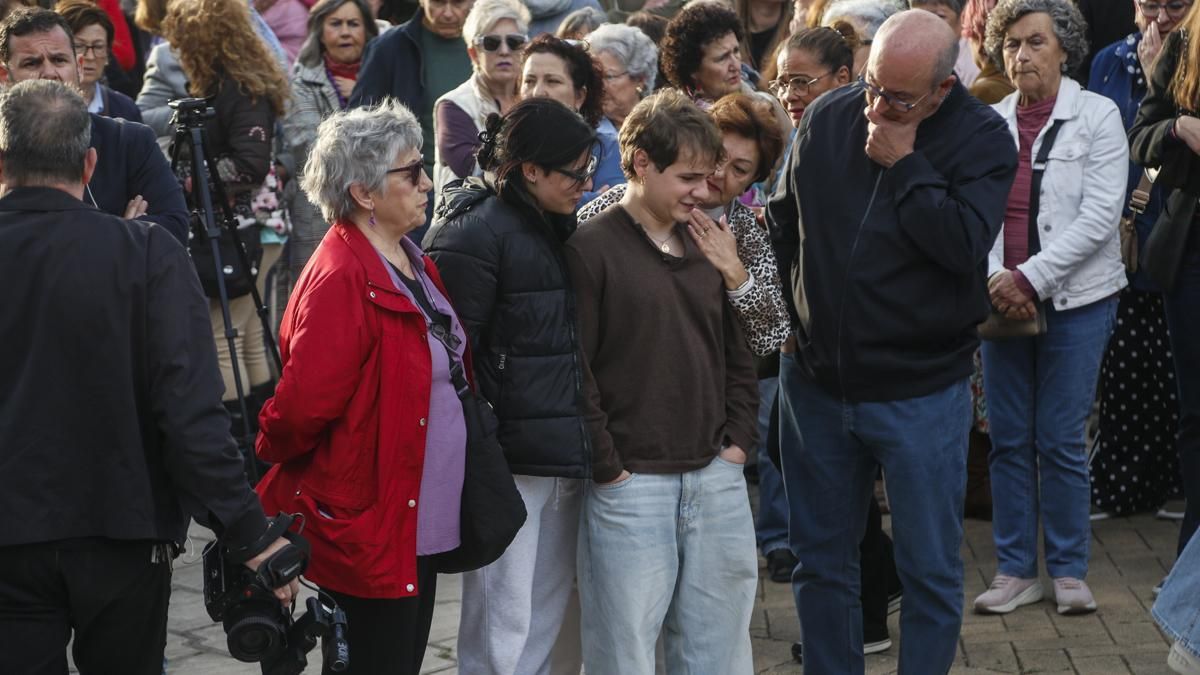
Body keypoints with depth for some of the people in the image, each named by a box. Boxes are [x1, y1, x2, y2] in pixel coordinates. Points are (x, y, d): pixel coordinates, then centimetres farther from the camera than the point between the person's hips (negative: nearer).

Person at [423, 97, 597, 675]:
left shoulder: (559, 227, 14)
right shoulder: (471, 236, -12)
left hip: (564, 456, 8)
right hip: (509, 463, -8)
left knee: (550, 618, 13)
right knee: (504, 628, -3)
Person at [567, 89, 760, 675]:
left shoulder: (703, 247, 13)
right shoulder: (591, 249, -7)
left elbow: (736, 353, 19)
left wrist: (738, 442, 9)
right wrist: (607, 467, -12)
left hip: (715, 479, 6)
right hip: (631, 484, -6)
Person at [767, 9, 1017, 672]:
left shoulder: (981, 138, -10)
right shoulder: (827, 117, 1)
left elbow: (966, 245, -24)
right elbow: (783, 219, 15)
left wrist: (904, 164, -22)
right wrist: (784, 312, 12)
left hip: (920, 393, -4)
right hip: (815, 381, 4)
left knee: (929, 571, 3)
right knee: (821, 562, 13)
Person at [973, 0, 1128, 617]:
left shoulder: (1097, 116, -4)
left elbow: (1099, 217, -11)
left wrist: (1031, 280, -17)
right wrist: (995, 280, -15)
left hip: (1074, 300, -3)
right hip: (1001, 302, 3)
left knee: (1061, 440, -1)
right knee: (1007, 439, 6)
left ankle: (1069, 570, 12)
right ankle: (1016, 570, 16)